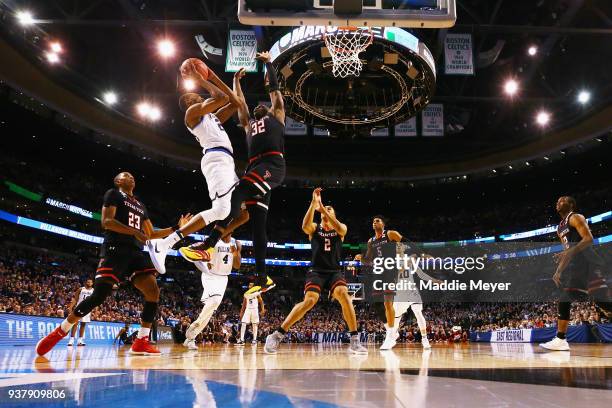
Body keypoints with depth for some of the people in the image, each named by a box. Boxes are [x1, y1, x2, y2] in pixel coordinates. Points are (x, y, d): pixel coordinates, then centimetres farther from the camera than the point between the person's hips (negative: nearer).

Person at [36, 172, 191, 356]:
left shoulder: (141, 206, 26)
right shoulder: (113, 194, 5)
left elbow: (151, 234, 27)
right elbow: (107, 222, -10)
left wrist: (176, 228, 20)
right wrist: (135, 232, -17)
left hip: (136, 252, 7)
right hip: (115, 249, -7)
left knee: (153, 292, -10)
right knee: (99, 295, -16)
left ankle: (141, 342, -5)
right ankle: (59, 332, 3)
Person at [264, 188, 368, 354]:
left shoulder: (341, 228, 10)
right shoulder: (314, 228, 8)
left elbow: (340, 229, -17)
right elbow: (305, 225, -17)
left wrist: (323, 208, -23)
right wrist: (314, 203, -23)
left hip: (335, 271, 1)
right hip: (316, 271, -1)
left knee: (343, 294, -27)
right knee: (310, 300, -24)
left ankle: (354, 341, -17)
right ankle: (276, 336, -16)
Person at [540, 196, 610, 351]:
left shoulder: (576, 217, -5)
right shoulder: (560, 227, 22)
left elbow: (589, 238, -18)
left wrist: (569, 252, -30)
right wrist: (559, 271, 21)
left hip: (587, 262, -9)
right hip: (575, 265, 9)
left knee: (601, 300, -16)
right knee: (564, 300, 5)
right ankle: (560, 340, 8)